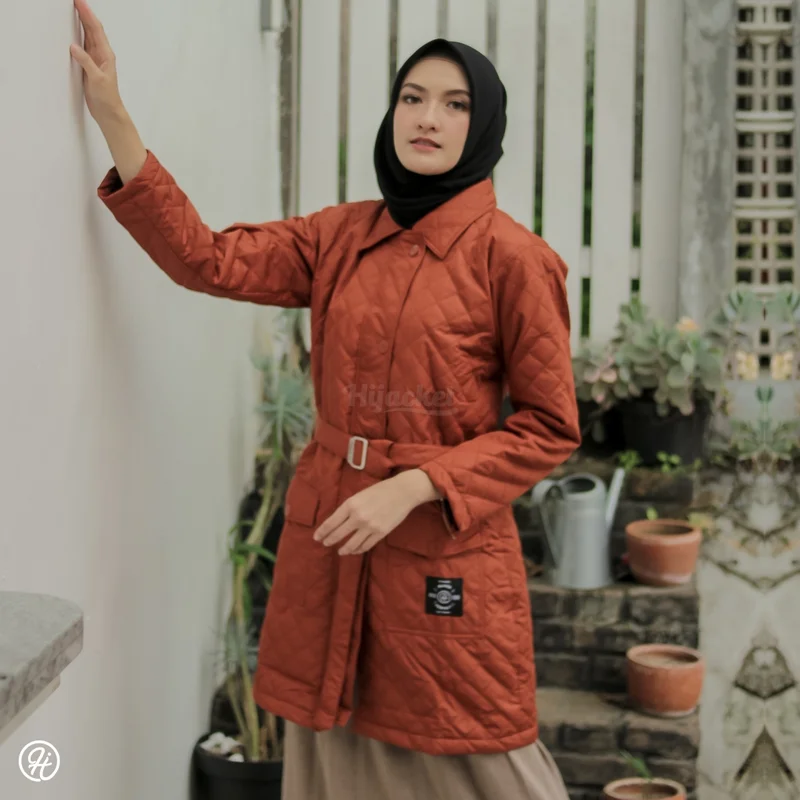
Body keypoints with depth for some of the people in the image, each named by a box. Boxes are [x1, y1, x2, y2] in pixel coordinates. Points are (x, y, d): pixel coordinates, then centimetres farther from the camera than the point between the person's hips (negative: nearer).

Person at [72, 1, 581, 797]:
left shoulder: (511, 256, -8)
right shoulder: (340, 237, 7)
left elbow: (549, 426, -7)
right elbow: (208, 259, -4)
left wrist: (414, 487, -17)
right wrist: (113, 117, -9)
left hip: (447, 546, -5)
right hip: (328, 537, 5)